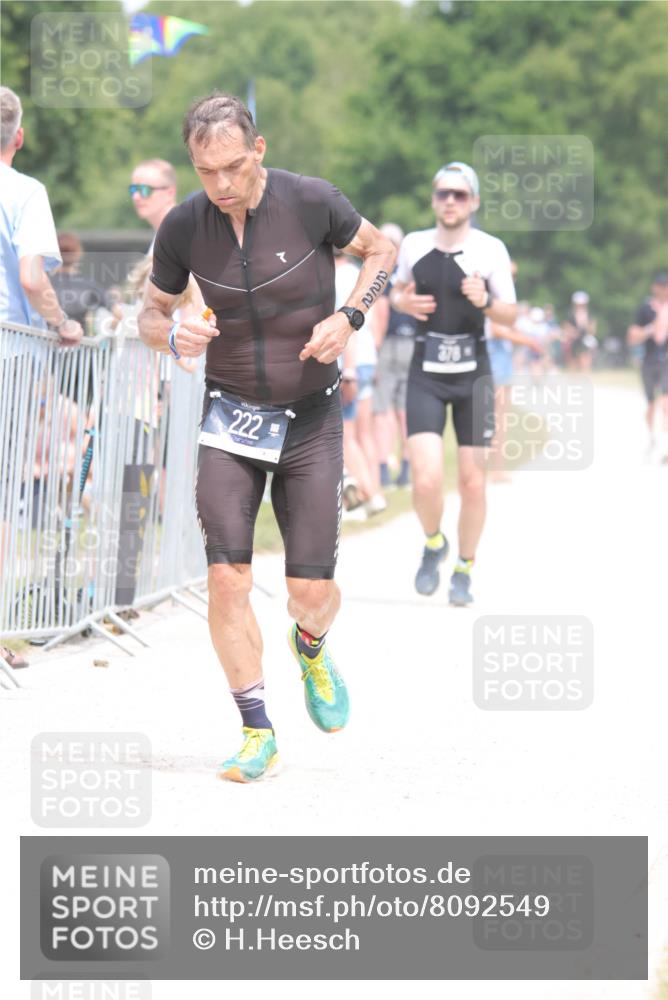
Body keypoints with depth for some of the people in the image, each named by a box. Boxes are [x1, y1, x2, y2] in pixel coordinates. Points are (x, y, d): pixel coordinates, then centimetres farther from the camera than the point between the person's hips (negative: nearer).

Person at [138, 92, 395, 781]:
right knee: (227, 579, -14)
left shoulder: (310, 202, -13)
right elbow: (150, 312, 6)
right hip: (231, 420, 1)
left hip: (311, 420, -1)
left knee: (312, 591, -2)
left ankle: (310, 650, 36)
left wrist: (348, 316, -13)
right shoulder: (183, 227, -8)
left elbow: (379, 250, 5)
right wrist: (174, 335, -18)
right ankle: (258, 734, 0)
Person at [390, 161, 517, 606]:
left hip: (472, 374, -1)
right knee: (427, 481, -14)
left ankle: (464, 570, 24)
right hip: (426, 374, 1)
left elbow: (510, 315, 0)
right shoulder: (414, 245, 3)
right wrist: (403, 302, -2)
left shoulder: (490, 249, -4)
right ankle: (433, 545, 18)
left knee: (473, 482, 3)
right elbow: (399, 290, 21)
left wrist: (485, 302, -21)